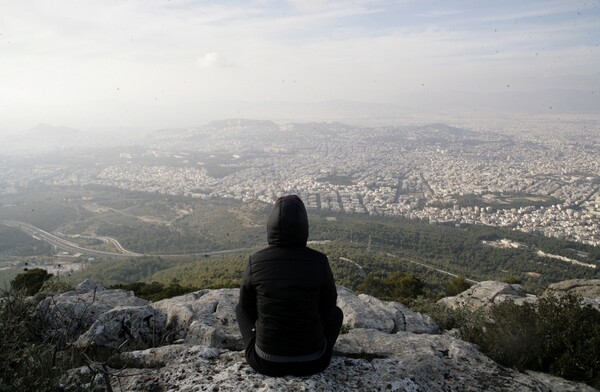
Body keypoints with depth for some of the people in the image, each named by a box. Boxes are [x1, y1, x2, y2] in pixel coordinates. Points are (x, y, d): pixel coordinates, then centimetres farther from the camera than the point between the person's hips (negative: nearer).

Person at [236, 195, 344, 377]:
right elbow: (327, 307, 0)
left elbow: (247, 305, 3)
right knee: (336, 313, 30)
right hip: (312, 361, 0)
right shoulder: (319, 262, -15)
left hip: (267, 361, 0)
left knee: (241, 308, 29)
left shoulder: (256, 262, -13)